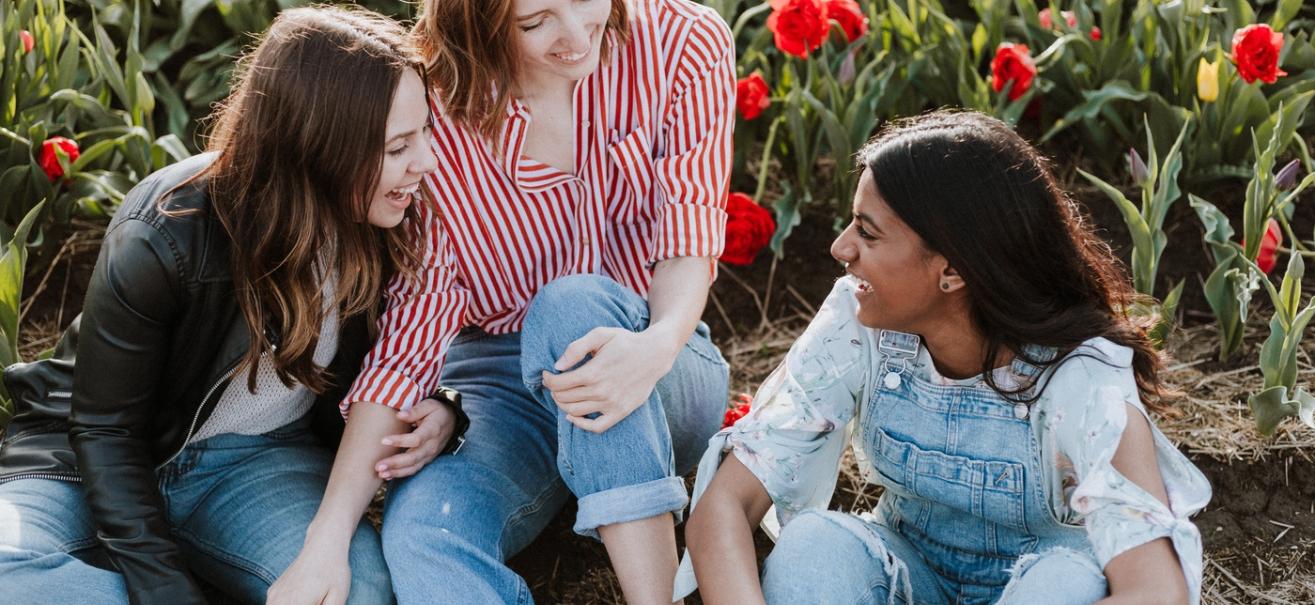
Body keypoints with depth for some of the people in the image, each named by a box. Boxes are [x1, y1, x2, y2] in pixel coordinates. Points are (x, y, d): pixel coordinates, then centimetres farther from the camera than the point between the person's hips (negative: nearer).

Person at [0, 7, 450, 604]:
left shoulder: (377, 225, -11)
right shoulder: (164, 236, -25)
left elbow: (355, 385, 6)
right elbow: (105, 429, -16)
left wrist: (430, 413, -18)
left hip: (256, 460, 3)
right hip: (97, 458, -3)